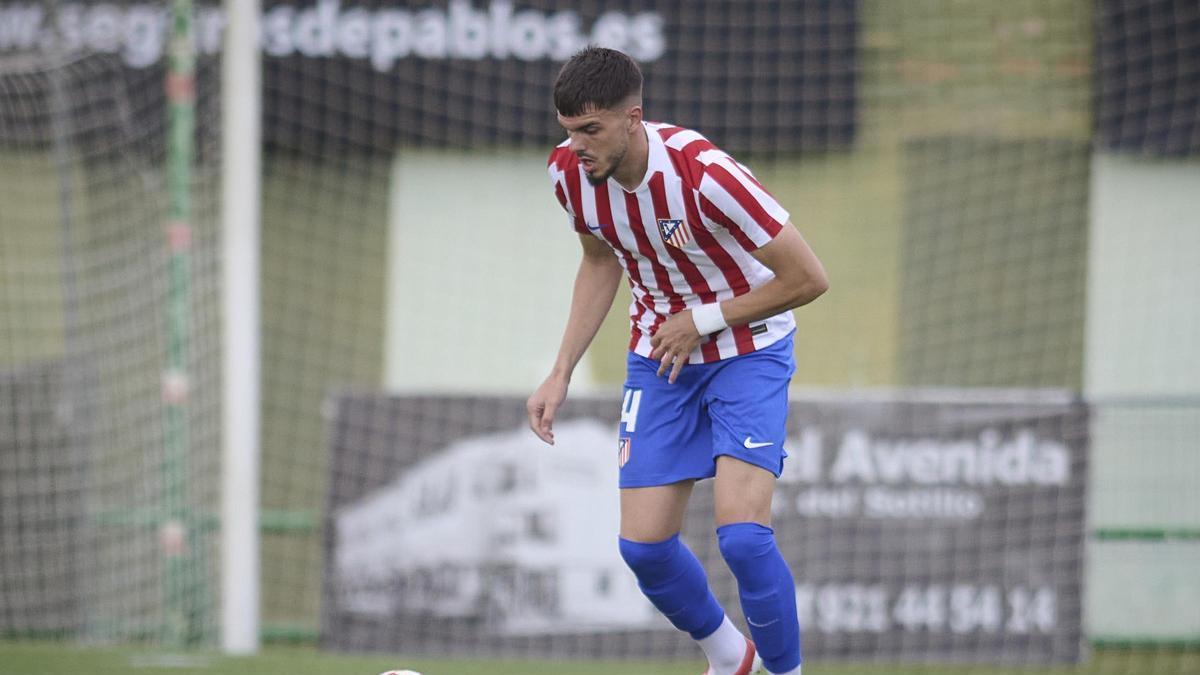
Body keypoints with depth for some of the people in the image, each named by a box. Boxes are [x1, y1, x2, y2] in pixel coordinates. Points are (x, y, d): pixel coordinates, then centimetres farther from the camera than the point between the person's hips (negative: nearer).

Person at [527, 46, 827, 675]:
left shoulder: (704, 175, -30)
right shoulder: (569, 171, -11)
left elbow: (808, 278, -22)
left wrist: (703, 322, -16)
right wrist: (561, 372, 6)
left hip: (746, 350, -5)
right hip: (658, 356, 5)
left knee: (742, 534, -22)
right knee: (643, 545, -1)